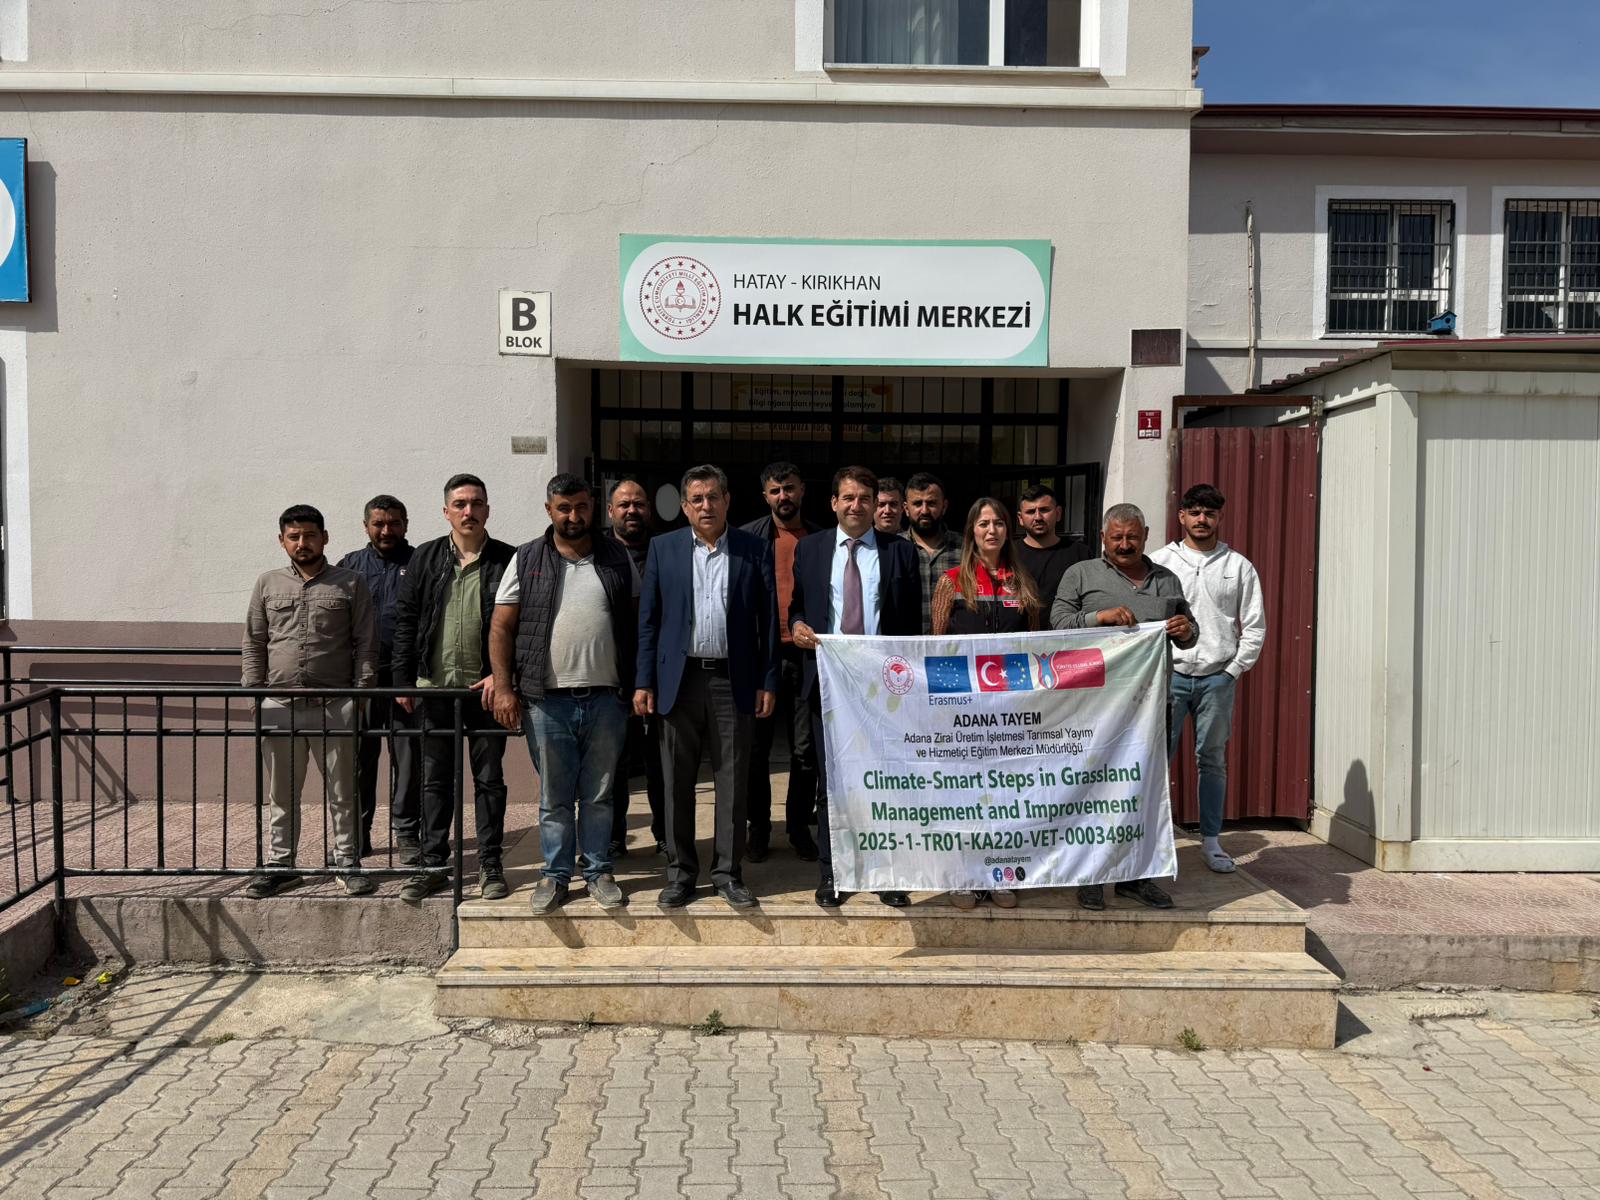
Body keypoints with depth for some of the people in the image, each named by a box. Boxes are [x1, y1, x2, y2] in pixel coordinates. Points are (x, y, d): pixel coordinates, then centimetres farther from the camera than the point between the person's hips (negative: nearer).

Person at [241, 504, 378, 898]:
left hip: (334, 706, -2)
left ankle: (349, 863, 14)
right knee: (281, 793, 10)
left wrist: (361, 692, -5)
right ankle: (280, 865, 21)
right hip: (279, 706, 3)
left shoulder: (351, 584, 3)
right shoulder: (267, 585, 11)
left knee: (342, 792, 4)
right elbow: (254, 644, 12)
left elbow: (366, 645, 2)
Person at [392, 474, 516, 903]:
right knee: (436, 779, 9)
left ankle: (490, 864, 15)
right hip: (436, 686, 2)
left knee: (489, 778, 6)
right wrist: (404, 679, 1)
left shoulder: (506, 560, 0)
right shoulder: (426, 558, 6)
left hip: (486, 687, -2)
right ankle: (432, 863, 18)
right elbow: (406, 619, 7)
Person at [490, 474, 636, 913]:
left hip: (607, 698, 1)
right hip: (547, 700, 0)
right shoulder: (527, 561, 4)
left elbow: (637, 625, 9)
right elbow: (501, 629, 4)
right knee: (554, 796, 8)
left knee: (599, 794, 9)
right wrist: (504, 688, -4)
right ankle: (555, 874, 21)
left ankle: (598, 872, 21)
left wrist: (640, 686, 3)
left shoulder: (618, 559, 7)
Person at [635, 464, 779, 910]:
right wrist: (643, 682, -1)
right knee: (677, 782, 6)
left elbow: (768, 620, 4)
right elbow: (649, 619, 5)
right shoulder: (663, 548, 6)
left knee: (733, 781, 5)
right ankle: (680, 872, 19)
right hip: (680, 678, 1)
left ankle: (728, 872, 17)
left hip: (734, 681, 0)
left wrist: (768, 682, -1)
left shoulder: (755, 550, 4)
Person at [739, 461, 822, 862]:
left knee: (806, 749, 6)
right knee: (757, 747, 5)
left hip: (807, 654, 1)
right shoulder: (747, 537, 3)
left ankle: (799, 825, 19)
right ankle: (758, 828, 17)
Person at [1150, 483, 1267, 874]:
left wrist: (1233, 670, 0)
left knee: (1213, 760, 8)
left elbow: (1254, 626, 7)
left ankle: (1211, 841, 17)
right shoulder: (1159, 562, 3)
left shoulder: (1239, 566, 7)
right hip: (1169, 675, -1)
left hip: (1218, 678, 1)